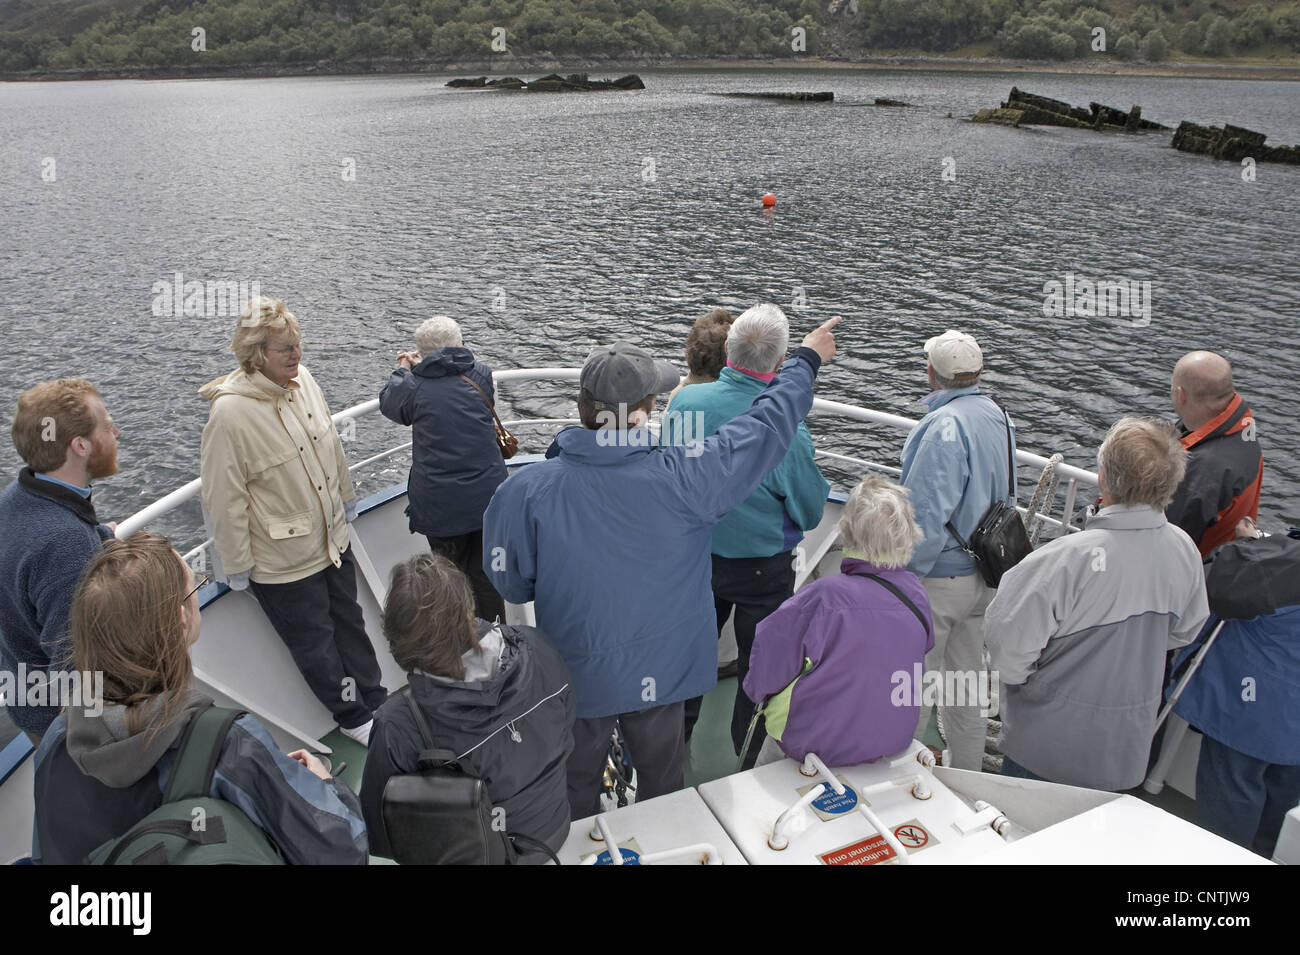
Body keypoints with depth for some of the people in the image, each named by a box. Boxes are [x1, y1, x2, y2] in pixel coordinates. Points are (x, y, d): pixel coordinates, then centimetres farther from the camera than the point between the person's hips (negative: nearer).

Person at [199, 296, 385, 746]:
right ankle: (353, 716, 34)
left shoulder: (303, 380, -5)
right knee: (314, 643, 13)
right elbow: (224, 500, -19)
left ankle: (376, 703, 41)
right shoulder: (230, 413, -26)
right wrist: (237, 566, -12)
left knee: (350, 626, 22)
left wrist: (346, 499, 22)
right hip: (283, 563, -6)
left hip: (333, 541, 7)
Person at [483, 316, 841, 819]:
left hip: (576, 678, 0)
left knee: (576, 790, 24)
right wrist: (806, 359, 3)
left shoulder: (526, 490, -24)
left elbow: (510, 583, -10)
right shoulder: (682, 478, -26)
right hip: (659, 675, 0)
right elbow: (765, 428, -12)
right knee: (661, 784, 26)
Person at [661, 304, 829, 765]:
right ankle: (752, 762, 35)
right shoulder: (785, 428, -26)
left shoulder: (684, 400, -14)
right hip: (761, 569, -3)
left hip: (692, 558, 4)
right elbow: (811, 512, -12)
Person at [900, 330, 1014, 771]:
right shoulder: (999, 417, 7)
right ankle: (966, 778, 35)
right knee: (965, 681, 20)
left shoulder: (943, 425, -22)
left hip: (938, 579, -9)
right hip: (983, 573, 9)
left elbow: (927, 512, -27)